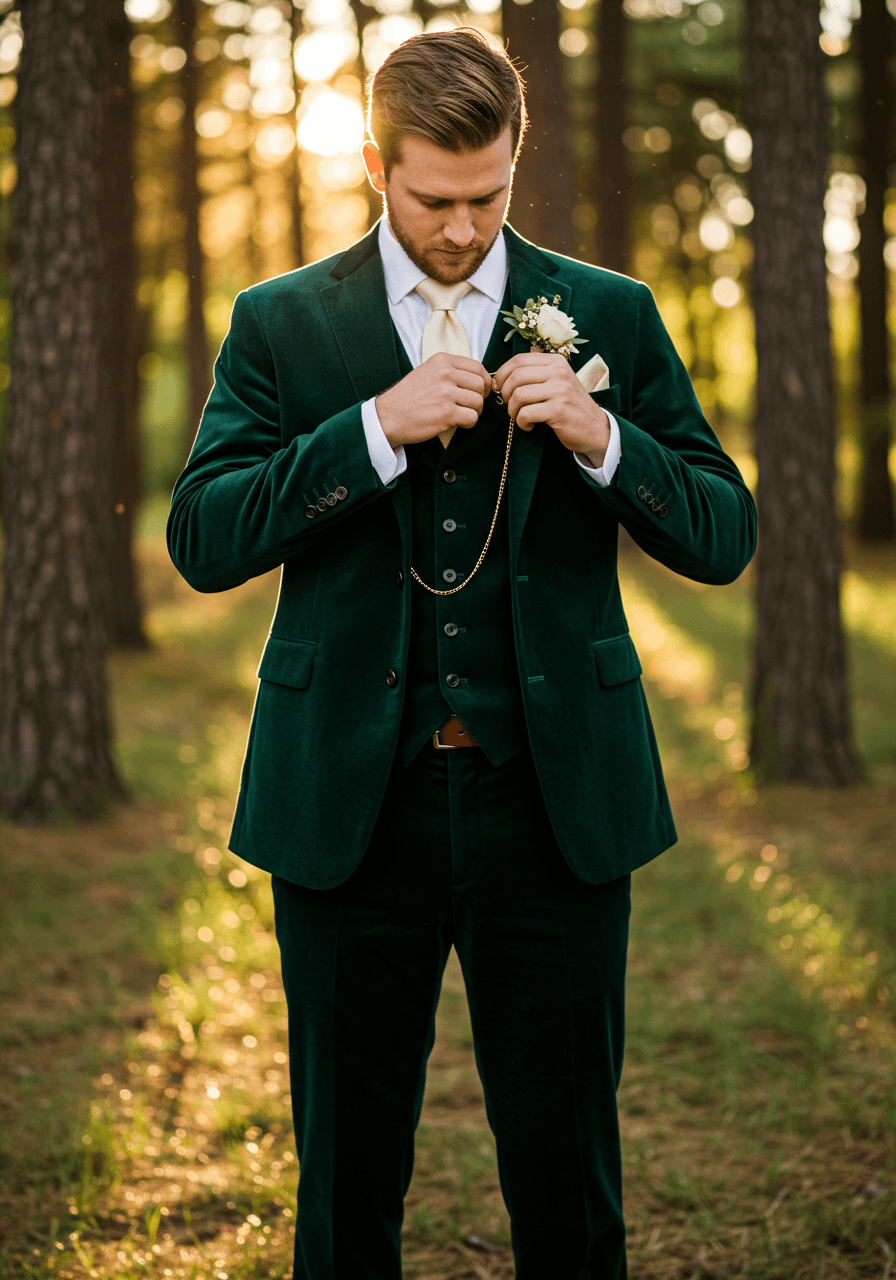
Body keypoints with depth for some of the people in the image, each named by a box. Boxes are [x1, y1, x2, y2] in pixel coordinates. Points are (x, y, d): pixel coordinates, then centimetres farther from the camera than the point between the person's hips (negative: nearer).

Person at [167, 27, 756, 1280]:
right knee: (348, 1174, 11)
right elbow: (201, 540, -6)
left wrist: (599, 439, -14)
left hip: (553, 801, 0)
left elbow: (724, 536, 4)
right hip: (352, 803, 0)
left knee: (567, 1172, 8)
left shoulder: (610, 316, 6)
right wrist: (376, 429, -16)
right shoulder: (281, 322, 5)